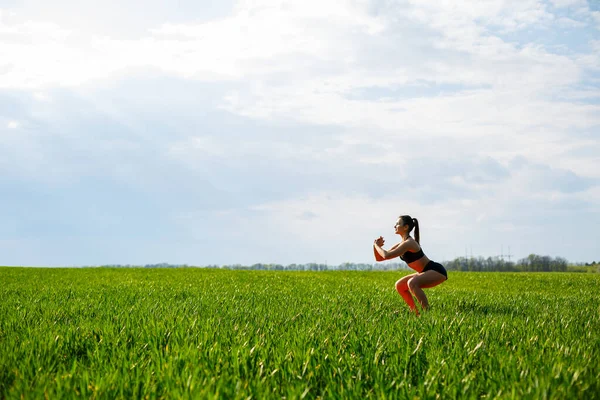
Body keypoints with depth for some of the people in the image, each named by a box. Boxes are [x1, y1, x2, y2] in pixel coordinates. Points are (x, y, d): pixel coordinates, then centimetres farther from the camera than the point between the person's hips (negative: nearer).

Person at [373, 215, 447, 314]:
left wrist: (377, 245, -13)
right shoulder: (401, 244, 8)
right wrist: (376, 246, -7)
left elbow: (386, 256, -29)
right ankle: (415, 313, 10)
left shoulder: (408, 243, -21)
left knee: (412, 283, -31)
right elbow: (379, 258, 11)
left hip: (437, 271, -10)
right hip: (427, 272, 10)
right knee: (399, 285, 8)